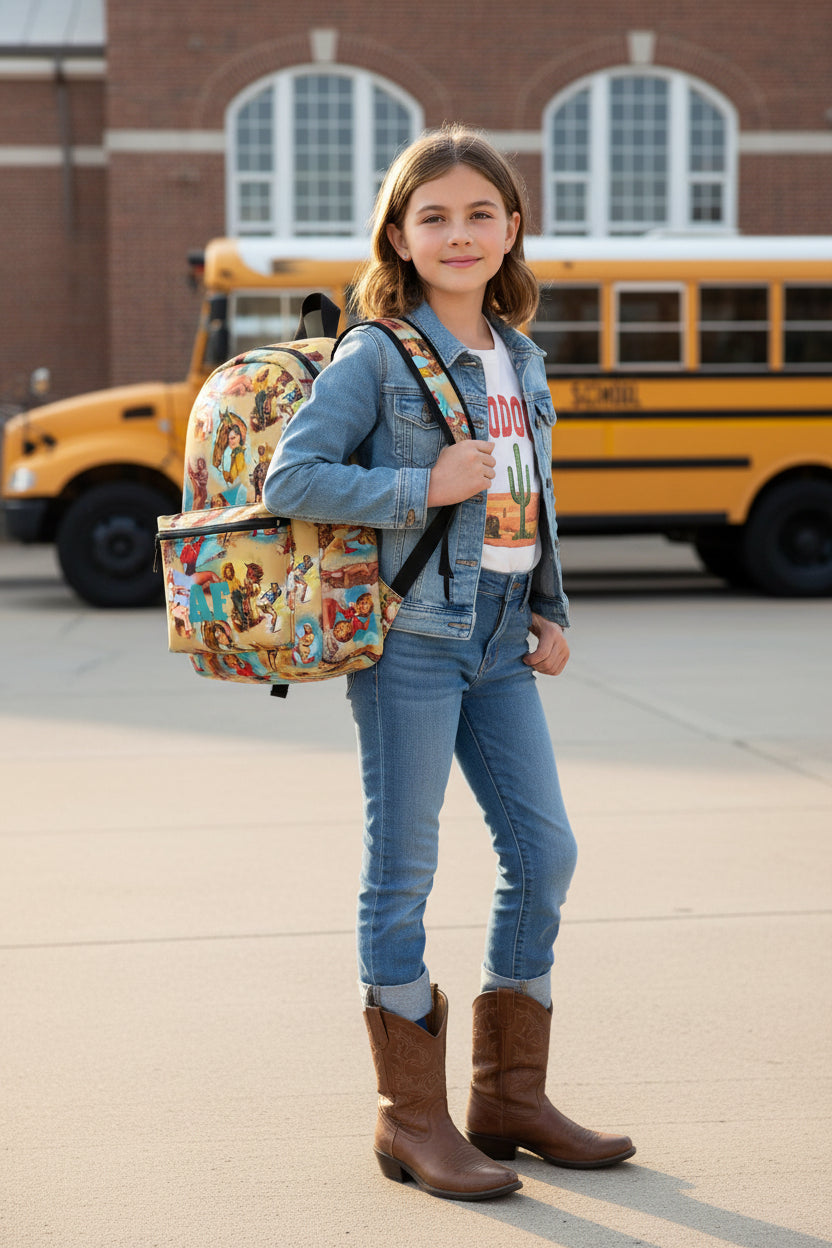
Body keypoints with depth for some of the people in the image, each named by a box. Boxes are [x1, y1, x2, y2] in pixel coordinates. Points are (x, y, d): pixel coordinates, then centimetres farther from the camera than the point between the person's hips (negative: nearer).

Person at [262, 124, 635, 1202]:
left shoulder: (521, 357, 13)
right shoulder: (375, 355, -8)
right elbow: (289, 480, -14)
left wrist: (549, 610, 15)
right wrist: (423, 487, -19)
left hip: (499, 639, 7)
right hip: (408, 636, -7)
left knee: (545, 853, 8)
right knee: (403, 872, 0)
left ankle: (510, 1093, 21)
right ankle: (411, 1116, 9)